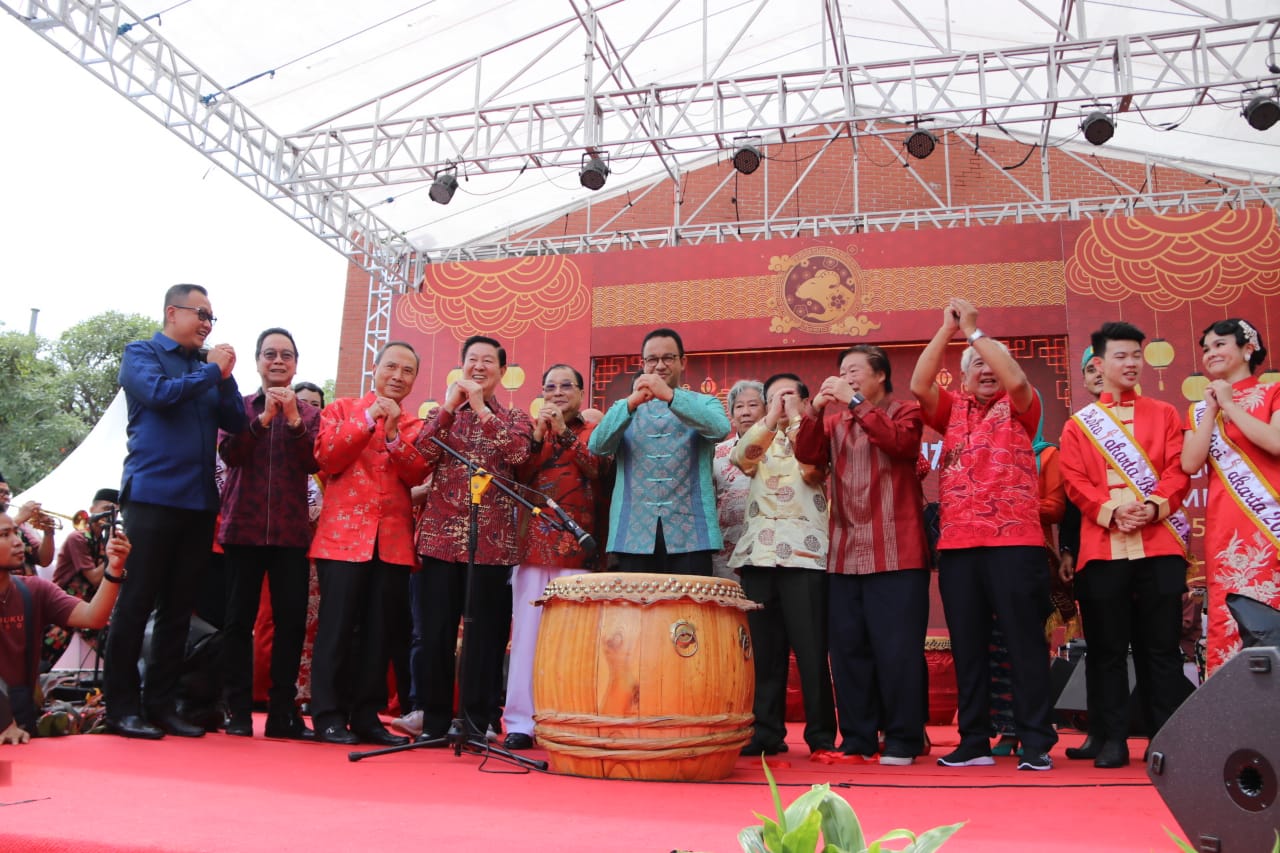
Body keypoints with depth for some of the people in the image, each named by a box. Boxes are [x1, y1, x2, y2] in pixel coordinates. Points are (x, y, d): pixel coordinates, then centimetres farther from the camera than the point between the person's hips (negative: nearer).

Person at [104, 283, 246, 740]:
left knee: (179, 607, 8)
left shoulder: (207, 365, 16)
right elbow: (159, 393, -16)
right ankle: (121, 707, 6)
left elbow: (236, 422, 8)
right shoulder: (142, 354, 4)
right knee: (136, 602, -2)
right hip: (153, 494, -5)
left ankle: (162, 705, 15)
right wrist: (212, 370, -5)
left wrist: (225, 376, -4)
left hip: (199, 500, 5)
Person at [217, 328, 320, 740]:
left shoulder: (309, 414, 10)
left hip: (291, 531, 1)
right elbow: (229, 453, -7)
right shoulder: (240, 405, 9)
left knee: (291, 620, 0)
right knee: (239, 619, 0)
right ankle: (238, 710, 8)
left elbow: (313, 462, -5)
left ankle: (283, 711, 8)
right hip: (244, 526, -1)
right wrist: (264, 417, -17)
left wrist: (293, 420, -16)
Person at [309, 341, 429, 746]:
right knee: (338, 626, -4)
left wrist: (394, 434, -13)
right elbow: (326, 458, -6)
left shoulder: (415, 426, 16)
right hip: (344, 534, -3)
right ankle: (328, 716, 5)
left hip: (393, 541, 3)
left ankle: (366, 716, 12)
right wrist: (368, 420, -10)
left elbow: (418, 474, 0)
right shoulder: (341, 409, 10)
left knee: (377, 631, 5)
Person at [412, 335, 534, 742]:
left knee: (486, 635, 3)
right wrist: (449, 406, -8)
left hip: (493, 541, -1)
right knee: (432, 633, 4)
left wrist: (480, 407, -10)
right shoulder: (441, 412, 15)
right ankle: (433, 720, 16)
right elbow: (424, 452, -4)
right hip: (441, 536, 1)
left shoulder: (515, 418, 11)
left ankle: (479, 721, 14)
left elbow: (518, 453, -12)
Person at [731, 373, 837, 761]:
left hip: (803, 553, -3)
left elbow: (812, 468, -10)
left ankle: (821, 737, 2)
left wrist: (795, 417, -3)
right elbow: (739, 458, 0)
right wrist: (770, 419, -4)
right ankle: (766, 733, 11)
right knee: (764, 650, 3)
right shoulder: (760, 441, 21)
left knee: (811, 649, -6)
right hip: (758, 554, 4)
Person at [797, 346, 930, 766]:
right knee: (848, 649, 6)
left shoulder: (905, 411, 5)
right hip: (845, 556, 5)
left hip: (896, 556, -5)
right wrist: (816, 409, -10)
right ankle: (857, 740, 15)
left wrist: (855, 402, -14)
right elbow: (806, 454, 3)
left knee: (897, 649, -3)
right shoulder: (834, 421, 17)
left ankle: (903, 741, 7)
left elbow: (900, 442, -15)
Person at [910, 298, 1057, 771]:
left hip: (1015, 542, -3)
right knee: (967, 645, 7)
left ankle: (1036, 741, 5)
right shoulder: (952, 409, 15)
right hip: (956, 545, 3)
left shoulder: (1018, 408, 8)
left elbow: (1016, 378, -13)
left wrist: (973, 330, -6)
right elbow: (918, 384, -2)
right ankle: (974, 741, 15)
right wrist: (947, 329, -3)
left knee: (1025, 642, -1)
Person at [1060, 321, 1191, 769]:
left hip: (1159, 545, 0)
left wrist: (1152, 506, -15)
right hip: (1102, 548, 0)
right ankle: (1113, 740, 9)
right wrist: (1111, 511, -15)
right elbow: (1076, 483, 2)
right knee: (1107, 650, 2)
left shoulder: (1164, 414, 14)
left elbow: (1178, 471, 3)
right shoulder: (1078, 425, 13)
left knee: (1162, 646, 3)